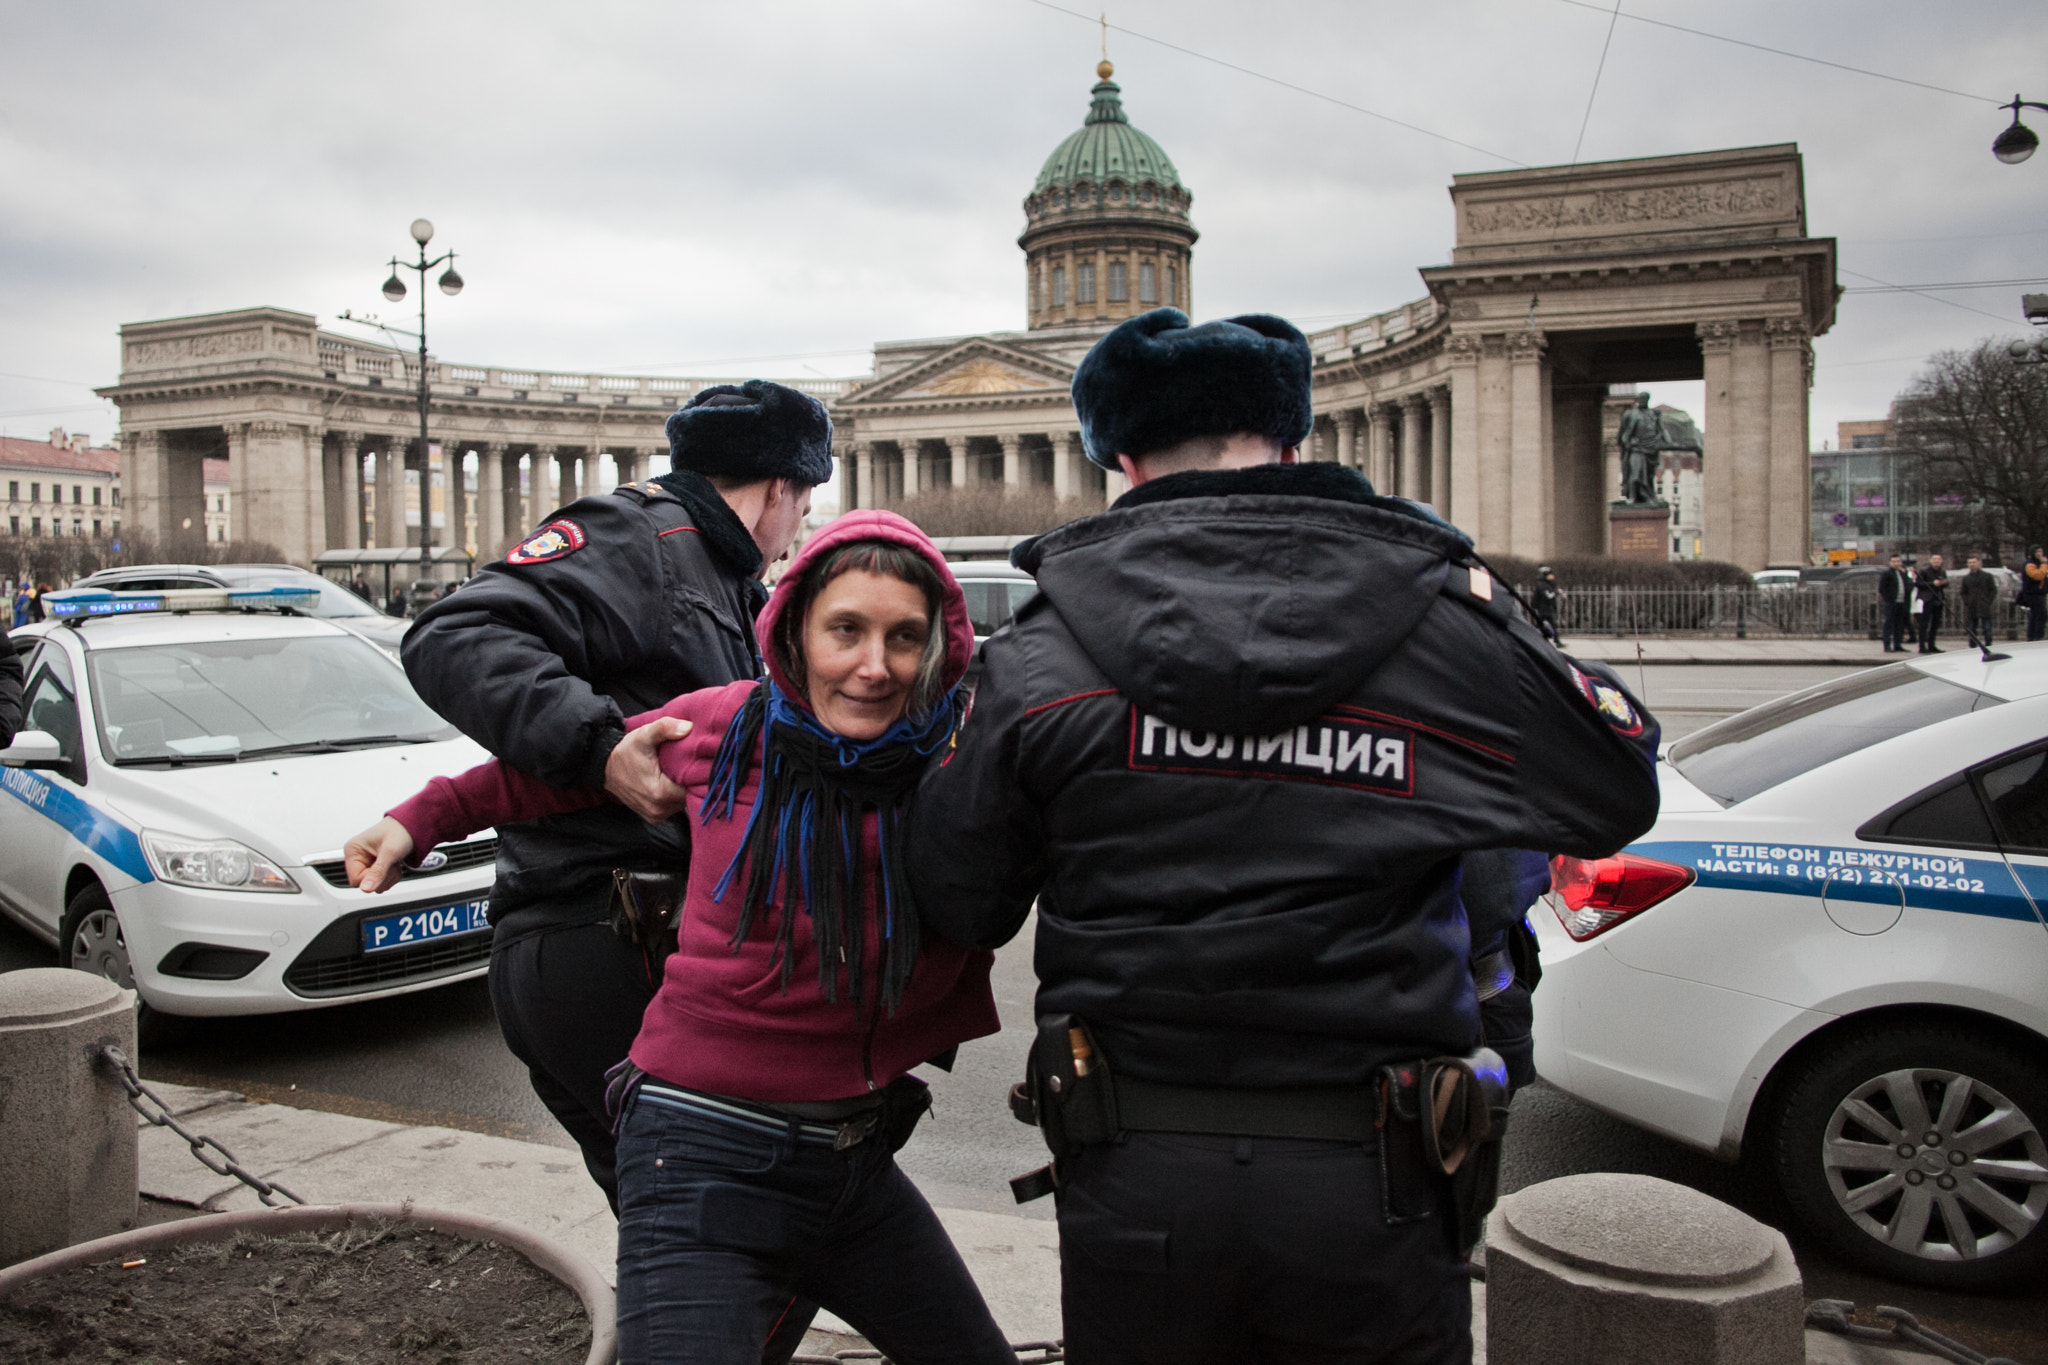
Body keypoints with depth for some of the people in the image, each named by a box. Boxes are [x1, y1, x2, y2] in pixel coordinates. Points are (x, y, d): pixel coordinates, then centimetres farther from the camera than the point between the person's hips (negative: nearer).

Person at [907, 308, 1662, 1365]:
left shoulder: (1041, 653, -5)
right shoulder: (1445, 621, -5)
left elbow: (957, 903, 0)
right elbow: (1619, 787, 8)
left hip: (1134, 1182, 1)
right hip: (1369, 1192, 0)